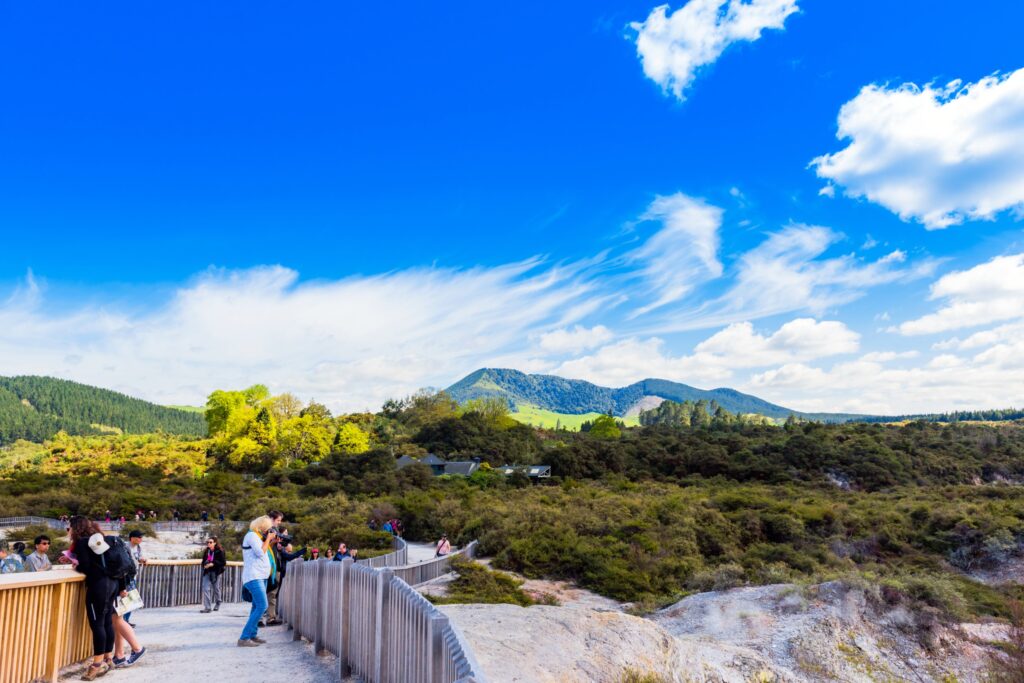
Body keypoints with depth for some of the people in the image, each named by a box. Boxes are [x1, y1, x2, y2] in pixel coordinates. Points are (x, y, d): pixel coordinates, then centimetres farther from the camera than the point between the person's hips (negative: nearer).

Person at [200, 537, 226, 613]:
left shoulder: (219, 551, -11)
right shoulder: (207, 551, 5)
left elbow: (223, 563, -13)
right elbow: (204, 560, 17)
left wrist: (213, 564, -23)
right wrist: (205, 565, -5)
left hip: (215, 573, -4)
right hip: (207, 572, 4)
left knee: (216, 589, 10)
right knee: (206, 589, -8)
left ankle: (217, 605, 32)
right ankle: (207, 607, -6)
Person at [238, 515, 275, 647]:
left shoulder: (257, 536, 19)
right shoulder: (251, 535, -10)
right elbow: (260, 552, -18)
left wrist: (272, 542, 12)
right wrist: (268, 539, -7)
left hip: (260, 576, 11)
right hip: (254, 577, -11)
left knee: (257, 606, 14)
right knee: (262, 606, -18)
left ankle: (253, 635, 20)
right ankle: (244, 638, -18)